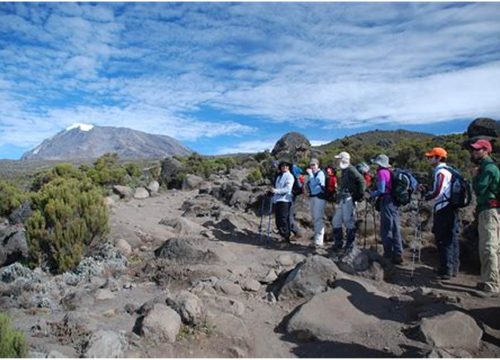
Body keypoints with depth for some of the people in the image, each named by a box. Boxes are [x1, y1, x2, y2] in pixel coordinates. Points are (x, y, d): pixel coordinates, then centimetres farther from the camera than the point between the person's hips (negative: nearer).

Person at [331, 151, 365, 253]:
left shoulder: (351, 170, -10)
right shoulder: (344, 171, 19)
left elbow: (361, 181, -20)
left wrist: (359, 195, -17)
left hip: (349, 199, -10)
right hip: (342, 199, 10)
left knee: (349, 221, -4)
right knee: (336, 221, 10)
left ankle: (349, 244, 6)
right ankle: (338, 243, 20)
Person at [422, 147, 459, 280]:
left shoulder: (441, 172, -14)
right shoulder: (448, 171, 16)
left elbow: (437, 192, -21)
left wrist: (425, 196, -4)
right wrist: (427, 191, 15)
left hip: (443, 210, -10)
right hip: (451, 209, 10)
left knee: (443, 240, -4)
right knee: (452, 239, 14)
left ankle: (446, 271, 1)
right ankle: (453, 269, 24)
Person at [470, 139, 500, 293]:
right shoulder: (485, 167, 19)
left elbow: (479, 189, -17)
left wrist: (475, 176, -3)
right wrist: (476, 176, 6)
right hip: (486, 210, 11)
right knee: (486, 247, 14)